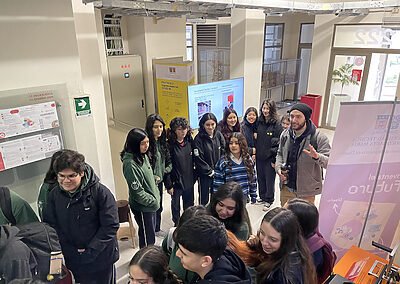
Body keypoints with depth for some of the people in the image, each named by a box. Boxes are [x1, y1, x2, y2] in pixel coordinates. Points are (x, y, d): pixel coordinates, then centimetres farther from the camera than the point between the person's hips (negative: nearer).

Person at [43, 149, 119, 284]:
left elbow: (110, 226, -17)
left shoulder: (100, 192, -18)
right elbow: (50, 226, 1)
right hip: (74, 260, 3)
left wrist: (90, 252, -17)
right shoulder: (54, 195, -4)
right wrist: (70, 252, -7)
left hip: (101, 258, -3)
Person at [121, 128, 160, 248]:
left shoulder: (143, 156, 1)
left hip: (151, 204, 8)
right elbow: (137, 191, -24)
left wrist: (156, 197, 9)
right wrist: (153, 201, -16)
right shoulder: (130, 163, -25)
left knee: (151, 233, 23)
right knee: (147, 237, 8)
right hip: (142, 207, -8)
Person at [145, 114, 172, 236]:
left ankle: (157, 229, 43)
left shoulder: (162, 142, 2)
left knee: (159, 207, 22)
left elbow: (168, 160, 12)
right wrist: (153, 178, -19)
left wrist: (166, 170, -4)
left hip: (159, 181, 7)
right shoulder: (146, 143, -22)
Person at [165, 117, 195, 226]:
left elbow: (193, 161, 7)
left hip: (189, 180, 4)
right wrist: (169, 185, -14)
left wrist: (194, 176, 7)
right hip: (176, 181, -4)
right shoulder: (170, 145, -16)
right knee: (176, 205, 13)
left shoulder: (190, 142, -2)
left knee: (189, 204, 18)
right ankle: (177, 224, 35)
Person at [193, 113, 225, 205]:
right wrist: (210, 171, -13)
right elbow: (198, 159, -16)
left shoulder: (218, 135, -1)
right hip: (204, 174, -4)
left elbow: (223, 152, 1)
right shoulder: (199, 138, -14)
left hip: (218, 173, 4)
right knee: (204, 198, 6)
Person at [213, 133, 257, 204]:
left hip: (244, 198, 4)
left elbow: (253, 180, 9)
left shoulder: (248, 160, 1)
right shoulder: (223, 162, -10)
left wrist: (254, 198, 9)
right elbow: (217, 185, -8)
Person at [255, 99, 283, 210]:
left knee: (269, 179, 8)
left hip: (269, 158, -5)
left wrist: (274, 159, -14)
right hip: (259, 156, 5)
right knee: (260, 178, 17)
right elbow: (256, 139, 9)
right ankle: (262, 196, 37)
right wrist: (254, 153, 5)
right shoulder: (259, 122, 3)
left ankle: (269, 200, 26)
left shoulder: (276, 124, -13)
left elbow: (278, 143, -13)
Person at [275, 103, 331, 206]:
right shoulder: (285, 134, 0)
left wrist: (317, 157, -40)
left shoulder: (319, 137, -15)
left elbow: (330, 162, -19)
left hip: (307, 192, -4)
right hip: (286, 188, 4)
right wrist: (278, 167, -4)